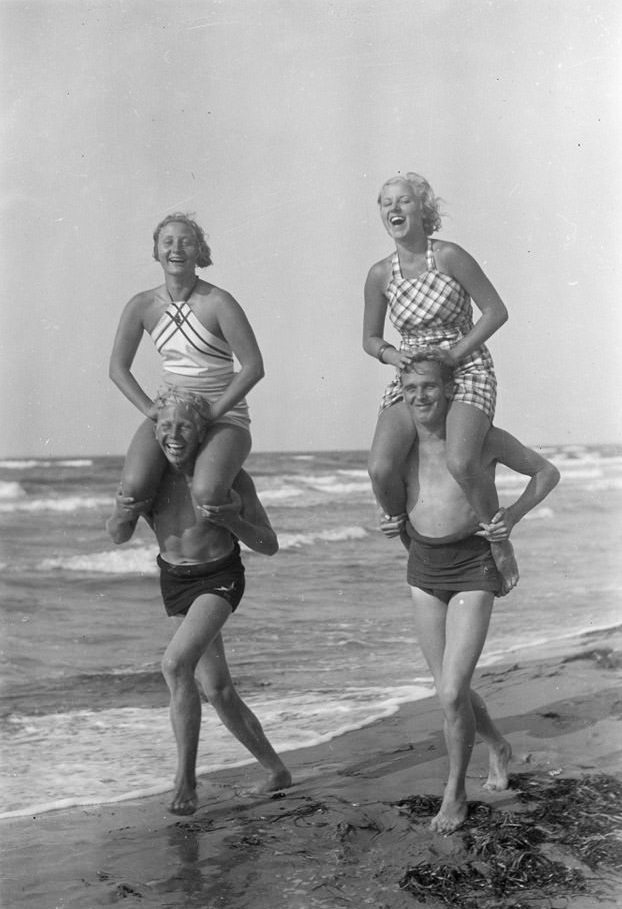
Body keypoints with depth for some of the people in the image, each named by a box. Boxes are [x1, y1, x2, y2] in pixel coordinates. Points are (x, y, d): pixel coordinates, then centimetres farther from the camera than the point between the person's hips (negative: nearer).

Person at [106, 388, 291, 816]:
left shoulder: (230, 477, -20)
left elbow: (269, 545, -14)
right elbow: (118, 536, -1)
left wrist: (230, 520, -32)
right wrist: (123, 513, -25)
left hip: (220, 580, -5)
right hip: (174, 583, 5)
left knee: (176, 664, -28)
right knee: (218, 690, 9)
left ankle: (186, 778, -14)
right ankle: (277, 770, 28)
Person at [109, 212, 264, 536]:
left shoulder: (218, 302, -14)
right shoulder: (142, 306, -2)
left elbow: (254, 367, -14)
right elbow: (118, 368, 5)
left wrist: (213, 411, -17)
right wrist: (150, 409, -10)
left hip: (225, 415, -3)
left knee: (206, 494, -31)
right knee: (134, 486, -26)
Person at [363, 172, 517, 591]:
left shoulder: (450, 256, -11)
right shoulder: (380, 275, 0)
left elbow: (497, 311, -7)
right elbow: (370, 339, 12)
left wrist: (454, 352, -15)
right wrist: (392, 354, -10)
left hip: (468, 371, -3)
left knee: (461, 463, -31)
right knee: (381, 469, -21)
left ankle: (499, 540, -3)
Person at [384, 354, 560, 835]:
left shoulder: (484, 438, -12)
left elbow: (547, 472, 2)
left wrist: (512, 516, -12)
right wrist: (391, 520, -2)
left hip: (474, 569, -4)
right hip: (424, 569, 5)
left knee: (452, 693, -12)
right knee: (450, 689, 13)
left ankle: (455, 792, 12)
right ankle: (499, 746, 44)